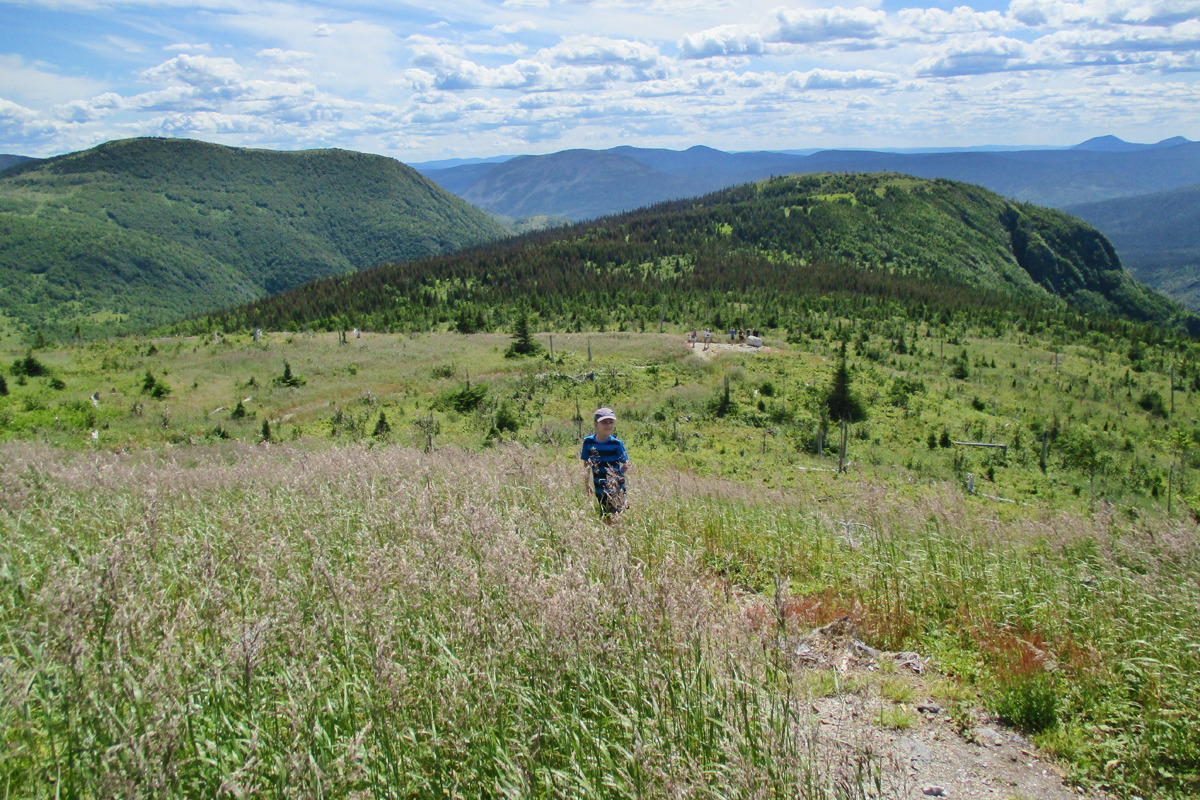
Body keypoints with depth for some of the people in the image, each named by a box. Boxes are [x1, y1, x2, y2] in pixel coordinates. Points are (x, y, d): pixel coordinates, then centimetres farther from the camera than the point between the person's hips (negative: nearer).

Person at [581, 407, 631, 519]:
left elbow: (626, 464, -2)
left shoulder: (616, 443, -9)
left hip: (616, 490, -2)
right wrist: (587, 484, 9)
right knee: (604, 517, 12)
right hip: (599, 490, 3)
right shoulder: (588, 442, -2)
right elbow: (586, 464, 8)